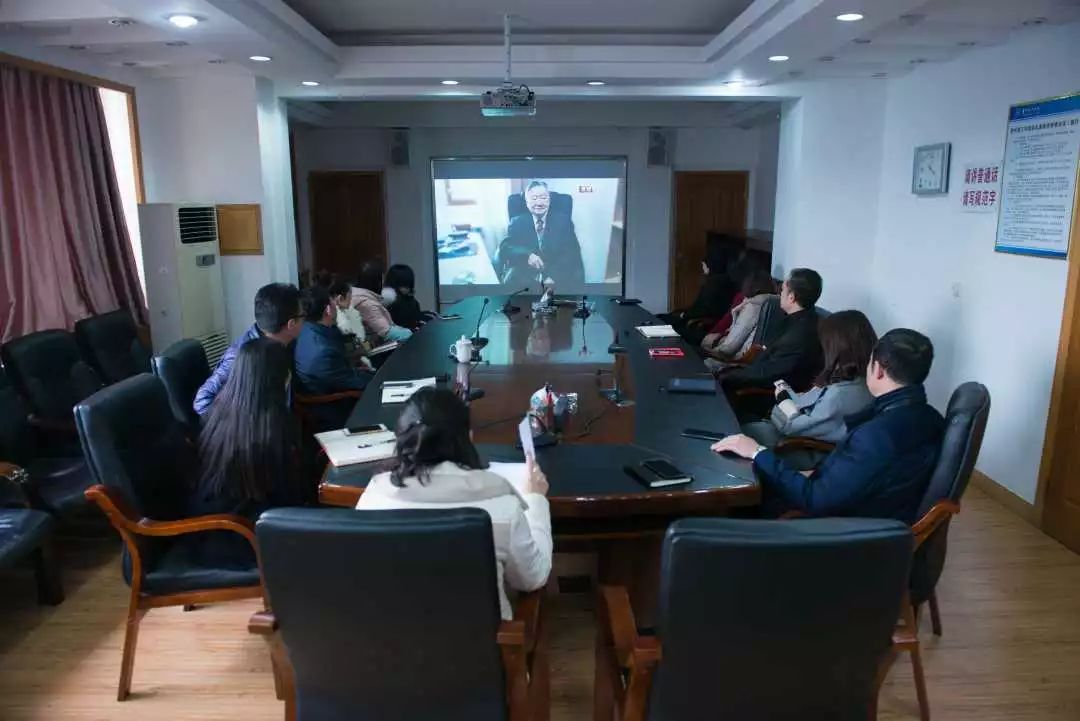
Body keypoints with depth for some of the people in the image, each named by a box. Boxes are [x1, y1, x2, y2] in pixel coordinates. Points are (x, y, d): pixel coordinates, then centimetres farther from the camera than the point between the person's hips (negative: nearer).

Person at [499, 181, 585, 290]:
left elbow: (572, 251, 0)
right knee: (512, 280, -32)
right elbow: (505, 247, 1)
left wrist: (554, 277, -17)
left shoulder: (563, 219, 12)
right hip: (525, 273, 0)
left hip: (557, 276, 0)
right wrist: (527, 255, -22)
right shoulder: (517, 222, 16)